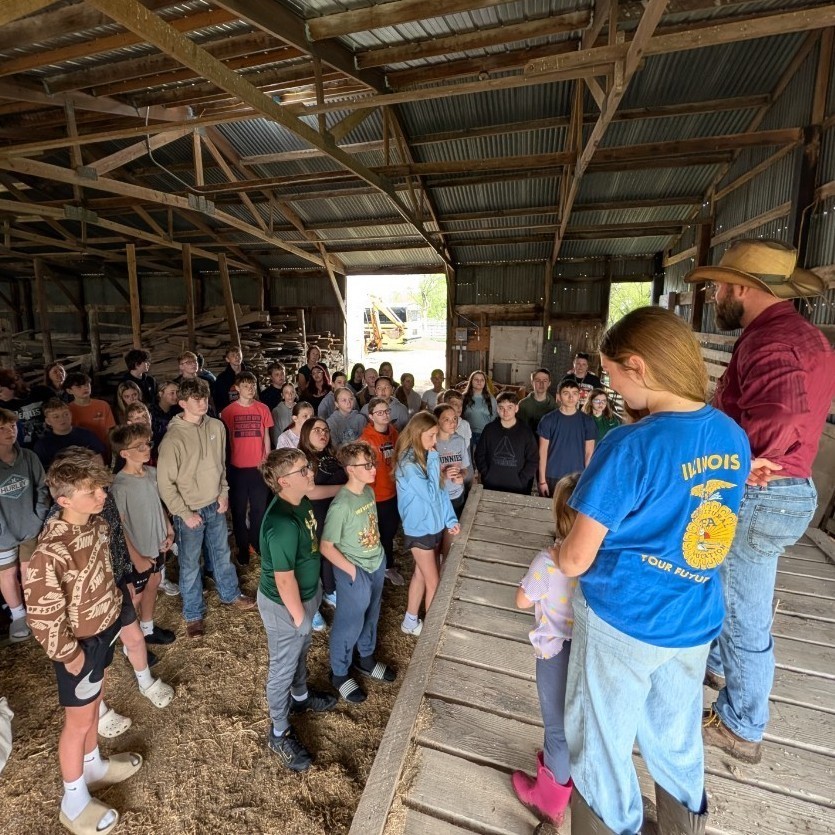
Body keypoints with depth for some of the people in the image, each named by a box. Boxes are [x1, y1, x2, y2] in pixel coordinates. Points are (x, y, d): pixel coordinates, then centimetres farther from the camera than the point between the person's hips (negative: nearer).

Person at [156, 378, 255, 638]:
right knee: (190, 564, 12)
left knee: (222, 553, 22)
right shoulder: (173, 437, -20)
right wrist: (184, 513, -13)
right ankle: (193, 614, 32)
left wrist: (224, 493, 3)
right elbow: (164, 482, -14)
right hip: (190, 511, -5)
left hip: (215, 506, 5)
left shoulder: (216, 426, -5)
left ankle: (230, 594, 44)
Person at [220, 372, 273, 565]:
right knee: (239, 510, 10)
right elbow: (225, 440, 1)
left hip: (259, 466, 1)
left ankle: (257, 544, 27)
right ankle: (243, 548, 24)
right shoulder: (228, 411, -4)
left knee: (259, 508, 10)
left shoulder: (263, 409, 1)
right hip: (237, 467, -1)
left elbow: (266, 436, 7)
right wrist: (227, 464, 1)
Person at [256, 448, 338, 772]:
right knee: (283, 668, 15)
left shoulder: (301, 501, -9)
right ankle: (280, 733, 39)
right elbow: (284, 580, -29)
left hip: (306, 593, 8)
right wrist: (298, 615, -18)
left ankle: (300, 696, 57)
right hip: (285, 605, -8)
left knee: (301, 651, 31)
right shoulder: (283, 524, -37)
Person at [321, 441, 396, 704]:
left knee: (370, 616, 26)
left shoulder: (369, 491, -4)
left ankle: (365, 659, 50)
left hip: (377, 565, 7)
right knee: (349, 625, 14)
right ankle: (340, 674, 39)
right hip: (355, 573, -7)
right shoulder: (341, 505, -28)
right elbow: (326, 547, -21)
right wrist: (352, 571, -16)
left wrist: (378, 556, 9)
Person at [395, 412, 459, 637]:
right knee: (433, 583, 7)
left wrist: (451, 519, 2)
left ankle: (410, 621, 37)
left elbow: (440, 490, 6)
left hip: (435, 525, 8)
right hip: (419, 529, -8)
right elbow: (430, 494, -25)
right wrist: (434, 463, -22)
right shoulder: (408, 464, -23)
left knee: (421, 575, 20)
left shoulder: (426, 457, 2)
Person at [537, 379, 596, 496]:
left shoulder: (587, 421, 1)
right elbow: (543, 452, -2)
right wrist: (542, 480, -5)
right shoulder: (548, 420, -3)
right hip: (552, 478, -1)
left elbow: (589, 453, 4)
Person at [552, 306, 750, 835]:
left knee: (603, 743, 19)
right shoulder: (734, 438, -4)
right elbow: (697, 527, 9)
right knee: (676, 736, 29)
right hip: (695, 622, 7)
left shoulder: (630, 447, -26)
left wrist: (556, 553, 2)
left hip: (622, 621, -6)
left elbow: (575, 561, -20)